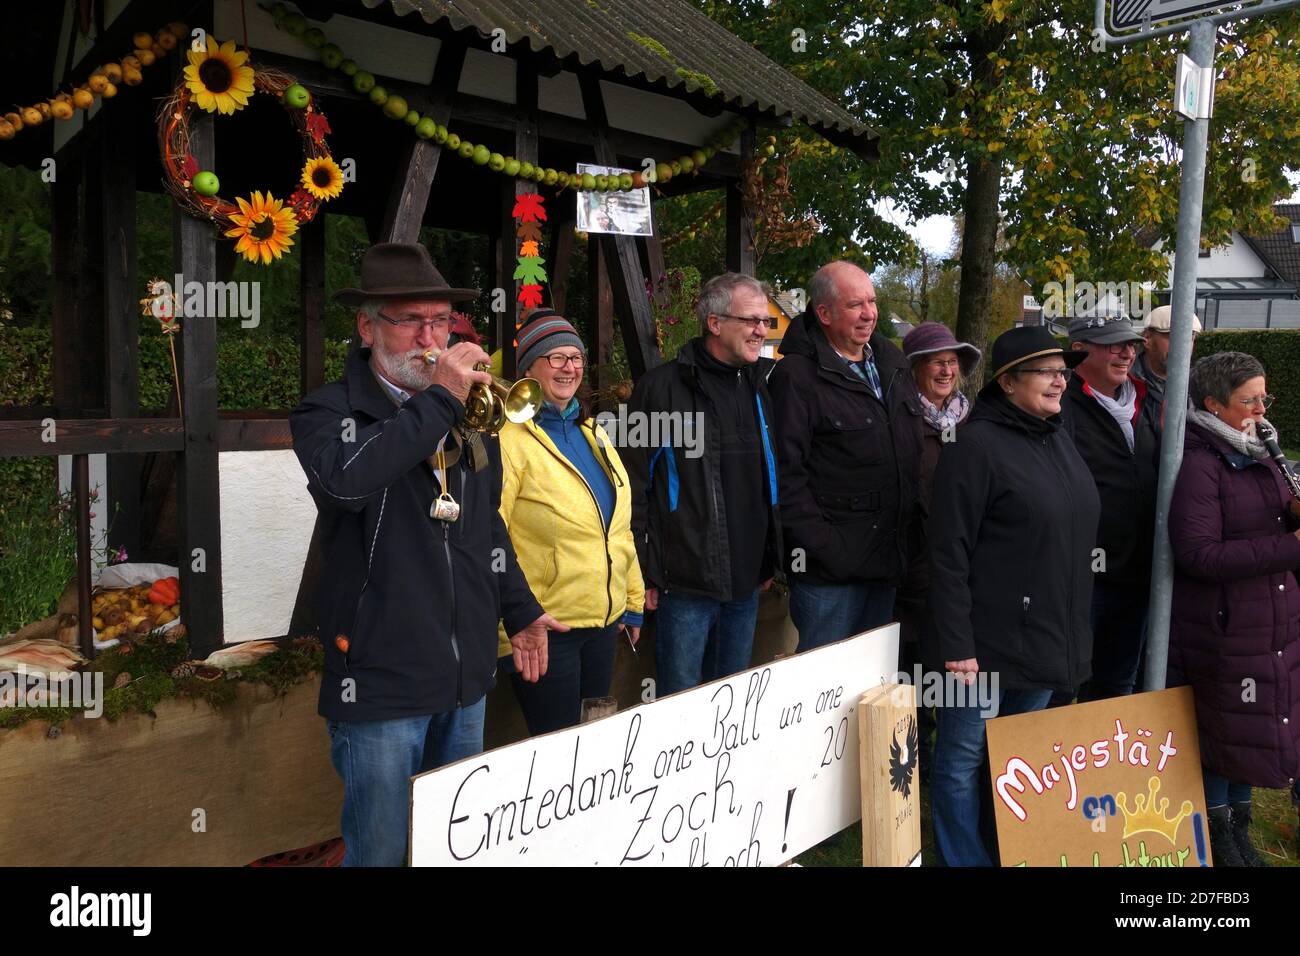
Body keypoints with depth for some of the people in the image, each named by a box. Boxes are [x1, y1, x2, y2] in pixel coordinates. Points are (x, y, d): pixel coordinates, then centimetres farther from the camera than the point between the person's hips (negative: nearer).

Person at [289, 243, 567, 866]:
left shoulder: (470, 416, 11)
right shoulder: (328, 412, -8)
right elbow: (346, 478, -32)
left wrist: (519, 609, 21)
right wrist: (439, 399, -25)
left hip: (466, 675, 6)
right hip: (381, 679, -6)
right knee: (380, 850, 6)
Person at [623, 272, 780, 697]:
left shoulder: (764, 387, 11)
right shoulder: (662, 387, -7)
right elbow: (635, 486, -8)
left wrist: (772, 560, 14)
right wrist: (644, 573, -11)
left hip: (747, 583, 6)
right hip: (684, 582, -6)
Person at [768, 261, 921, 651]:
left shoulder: (892, 362, 12)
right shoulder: (797, 376, -13)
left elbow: (914, 452, 21)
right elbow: (786, 473, -17)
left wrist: (911, 528, 13)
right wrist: (824, 548, -19)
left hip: (888, 558, 8)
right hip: (830, 568, -7)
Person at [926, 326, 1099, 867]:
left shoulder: (1059, 440, 11)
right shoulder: (977, 446, -14)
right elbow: (948, 554, -18)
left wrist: (1070, 634, 18)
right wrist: (955, 645, -20)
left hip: (1045, 641, 8)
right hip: (987, 645, -8)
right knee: (963, 761, 5)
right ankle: (965, 859, 20)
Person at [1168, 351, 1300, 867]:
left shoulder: (1254, 453, 9)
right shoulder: (1198, 463, -18)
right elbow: (1199, 554, -24)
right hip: (1222, 624, -8)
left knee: (1255, 724, 17)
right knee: (1227, 725, 6)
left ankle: (1238, 823, 35)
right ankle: (1219, 830, 28)